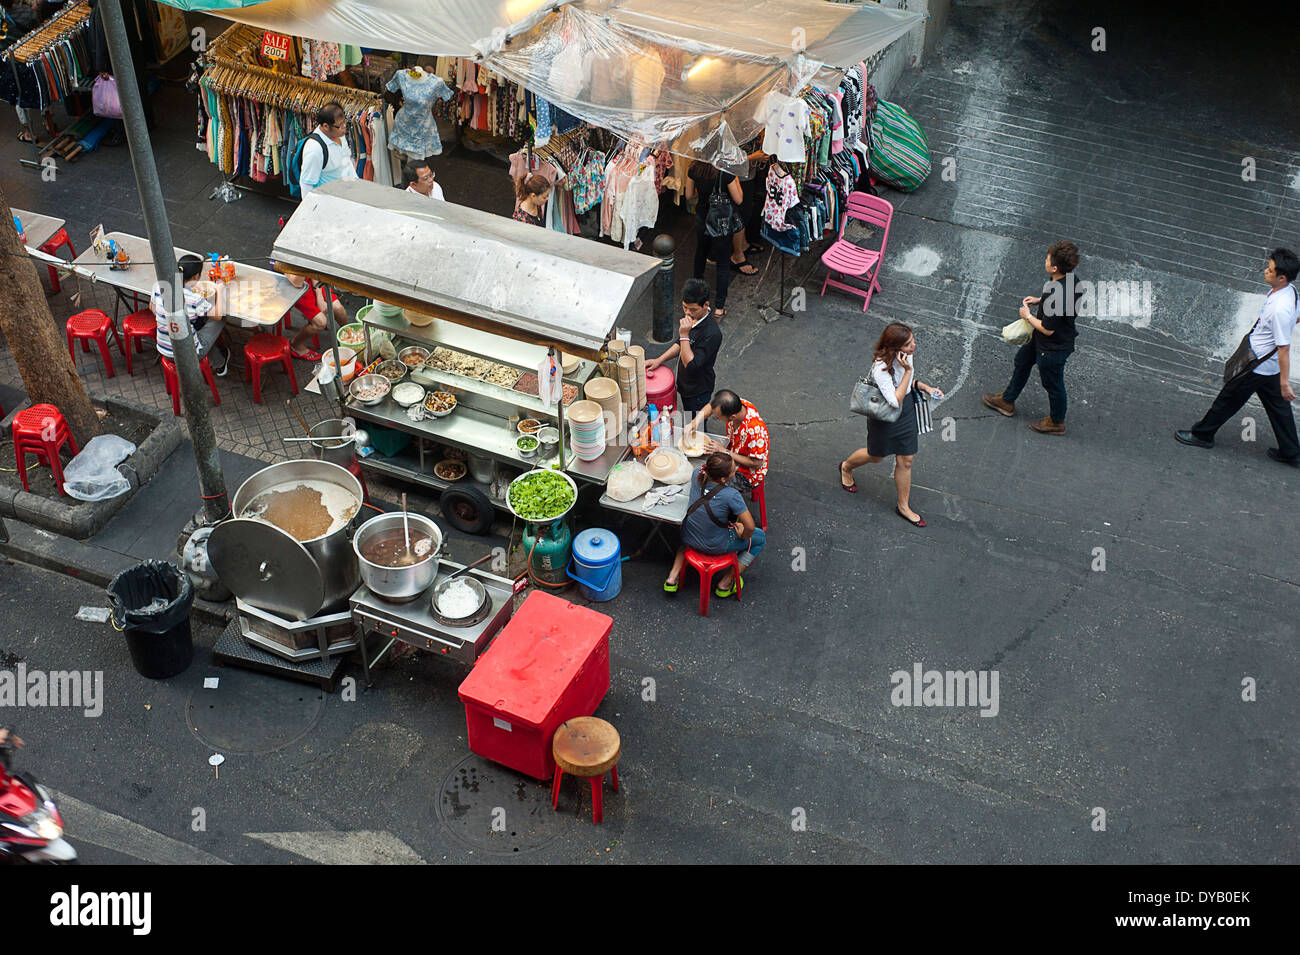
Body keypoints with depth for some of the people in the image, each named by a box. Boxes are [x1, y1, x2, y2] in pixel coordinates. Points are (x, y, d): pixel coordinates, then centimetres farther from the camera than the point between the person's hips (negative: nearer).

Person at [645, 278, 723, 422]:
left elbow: (691, 365, -33)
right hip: (685, 383, 8)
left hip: (698, 391, -8)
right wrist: (659, 360, 0)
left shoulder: (712, 333, -35)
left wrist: (684, 335, -36)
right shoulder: (688, 315, -7)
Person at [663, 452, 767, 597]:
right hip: (715, 546, -5)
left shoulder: (697, 475, -16)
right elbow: (750, 527, -25)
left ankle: (673, 577, 29)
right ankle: (726, 583, 21)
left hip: (688, 539, 5)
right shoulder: (731, 495, -32)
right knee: (760, 537, 16)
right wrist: (743, 536, -3)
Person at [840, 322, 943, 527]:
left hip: (907, 411, 6)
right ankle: (846, 467, 55)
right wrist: (908, 371, -37)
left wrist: (924, 387, -7)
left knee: (906, 460, 14)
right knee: (876, 456, 21)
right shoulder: (881, 367, -35)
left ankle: (904, 506, 34)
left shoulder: (907, 354, -11)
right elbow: (895, 401, -34)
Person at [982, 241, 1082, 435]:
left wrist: (1028, 316, -14)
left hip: (1054, 348, -10)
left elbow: (1047, 329, -30)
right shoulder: (1070, 279, -12)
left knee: (1052, 383, 14)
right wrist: (1039, 300, 2)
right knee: (1022, 361, 28)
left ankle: (1057, 422, 39)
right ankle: (1007, 401, 49)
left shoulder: (1058, 295, -40)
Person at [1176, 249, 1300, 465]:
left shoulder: (1280, 310, -34)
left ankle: (1203, 434, 32)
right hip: (1270, 365, 9)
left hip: (1259, 365, -9)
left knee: (1229, 398, 12)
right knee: (1278, 406, 19)